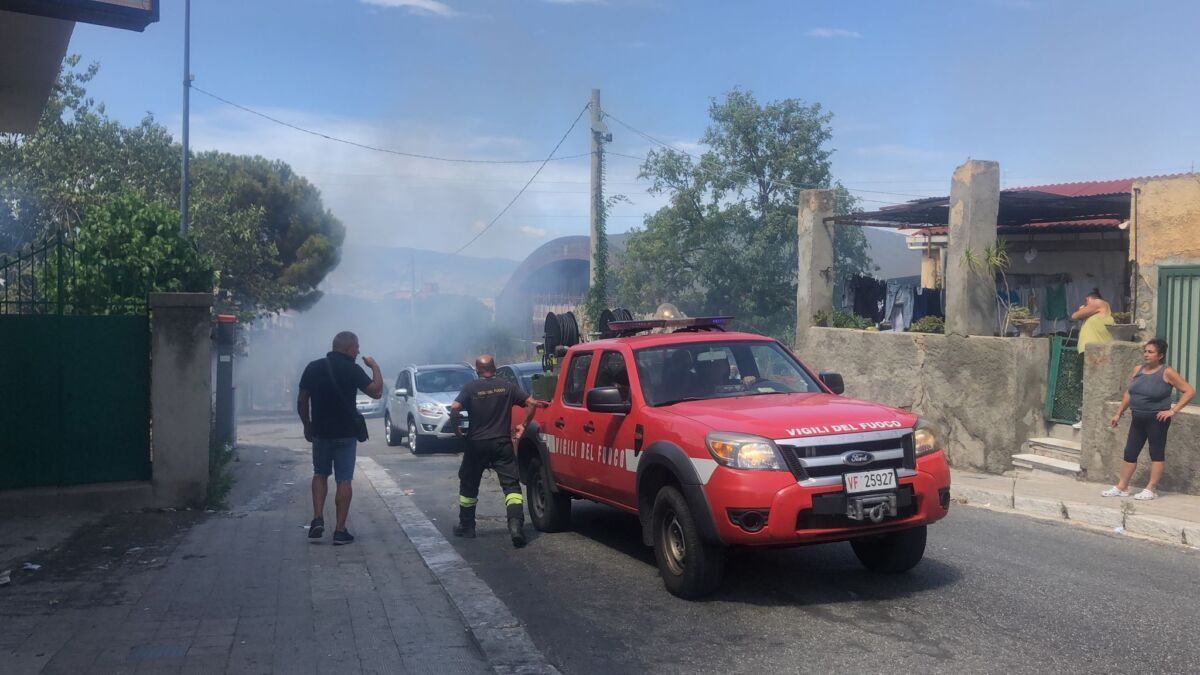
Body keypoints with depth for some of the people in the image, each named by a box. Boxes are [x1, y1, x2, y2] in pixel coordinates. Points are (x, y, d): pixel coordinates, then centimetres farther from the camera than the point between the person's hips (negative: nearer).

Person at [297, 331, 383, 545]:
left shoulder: (313, 367, 2)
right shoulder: (352, 370, -10)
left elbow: (301, 401, 5)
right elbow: (376, 392, -10)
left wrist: (307, 426, 16)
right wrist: (375, 367, 2)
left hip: (320, 431, 3)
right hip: (346, 433, -3)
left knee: (320, 474, 20)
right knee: (344, 480, 4)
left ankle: (318, 519, 6)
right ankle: (340, 530, 4)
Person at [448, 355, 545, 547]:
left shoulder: (470, 388, -2)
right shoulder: (508, 386, 4)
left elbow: (454, 408, -15)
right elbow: (531, 403, -2)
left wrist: (456, 427, 0)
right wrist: (523, 425, 7)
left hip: (476, 444, 0)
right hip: (502, 444, 0)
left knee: (469, 486, 17)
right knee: (511, 485, -1)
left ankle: (466, 526, 26)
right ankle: (516, 525, -19)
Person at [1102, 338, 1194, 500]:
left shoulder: (1167, 373, -9)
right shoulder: (1137, 370, 8)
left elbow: (1189, 391, -10)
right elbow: (1128, 394, 17)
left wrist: (1173, 410, -15)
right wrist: (1119, 414, 16)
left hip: (1156, 419, -6)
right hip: (1137, 419, 6)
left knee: (1157, 453, 4)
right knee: (1130, 452, 7)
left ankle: (1151, 489, 10)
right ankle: (1121, 487, 13)